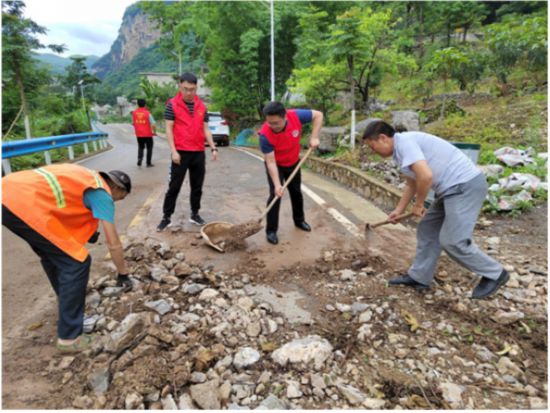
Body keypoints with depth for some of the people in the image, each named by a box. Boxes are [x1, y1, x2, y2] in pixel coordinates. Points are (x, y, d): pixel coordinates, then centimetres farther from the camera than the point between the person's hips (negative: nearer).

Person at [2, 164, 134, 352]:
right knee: (76, 262, -3)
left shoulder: (87, 176, 24)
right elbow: (114, 244, 2)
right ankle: (70, 337, 4)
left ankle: (67, 299, 48)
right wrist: (123, 274, 14)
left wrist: (86, 231, 33)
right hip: (25, 204, -10)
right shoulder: (102, 194, 1)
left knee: (51, 252, 28)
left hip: (8, 193, 10)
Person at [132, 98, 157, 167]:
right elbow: (153, 124, -16)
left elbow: (133, 122, 9)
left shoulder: (134, 113, -1)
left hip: (138, 134, 3)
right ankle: (148, 163, 14)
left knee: (140, 147, 19)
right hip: (148, 134, -3)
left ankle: (139, 158, -5)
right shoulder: (147, 113, -12)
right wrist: (154, 132, 0)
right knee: (149, 148, 12)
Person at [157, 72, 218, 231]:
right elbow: (169, 129, -6)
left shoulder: (201, 106, 10)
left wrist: (213, 148, 3)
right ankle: (166, 217, 10)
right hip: (181, 153, -4)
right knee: (174, 186, 1)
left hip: (199, 153, 4)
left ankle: (195, 214, 23)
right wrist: (173, 151, -13)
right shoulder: (172, 104, -3)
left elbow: (205, 129, 12)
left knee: (197, 186, 10)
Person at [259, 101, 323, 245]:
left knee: (296, 192, 16)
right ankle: (271, 230, 0)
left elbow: (318, 115, -15)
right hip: (276, 165, -3)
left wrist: (314, 137, -25)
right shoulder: (265, 134, -36)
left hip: (293, 163, 4)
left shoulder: (295, 116, -30)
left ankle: (299, 220, 37)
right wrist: (277, 184, -38)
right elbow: (271, 162, -32)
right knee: (275, 194, -12)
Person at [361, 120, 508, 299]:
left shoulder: (404, 142, -16)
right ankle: (418, 277, 23)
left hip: (465, 185, -11)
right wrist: (399, 210, 32)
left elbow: (425, 177, -28)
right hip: (454, 187, 11)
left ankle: (494, 275, 13)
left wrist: (418, 205, -12)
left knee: (452, 241, -8)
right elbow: (412, 183, 29)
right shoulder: (401, 149, 16)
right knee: (428, 230, 14)